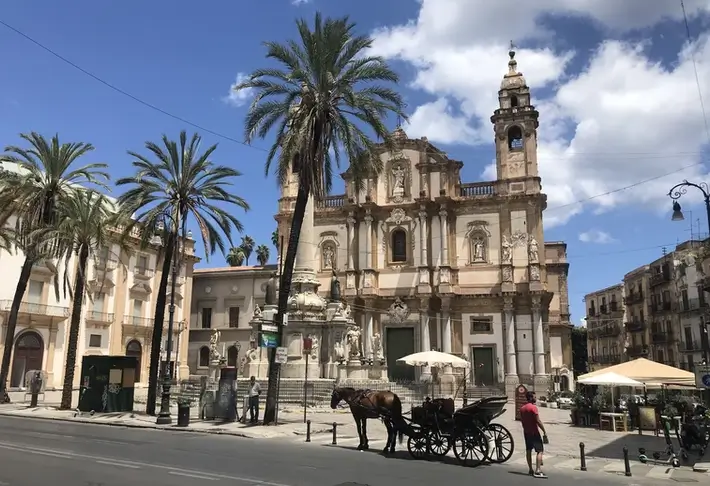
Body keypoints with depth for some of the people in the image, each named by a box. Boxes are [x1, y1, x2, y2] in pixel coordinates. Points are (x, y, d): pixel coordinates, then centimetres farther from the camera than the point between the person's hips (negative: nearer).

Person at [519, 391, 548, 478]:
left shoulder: (522, 408, 10)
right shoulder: (533, 407, -14)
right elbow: (538, 421, -18)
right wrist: (544, 432, -14)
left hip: (526, 432, 8)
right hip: (534, 432, -8)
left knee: (528, 450, 13)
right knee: (540, 451, -7)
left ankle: (530, 470, 18)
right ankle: (538, 470, -16)